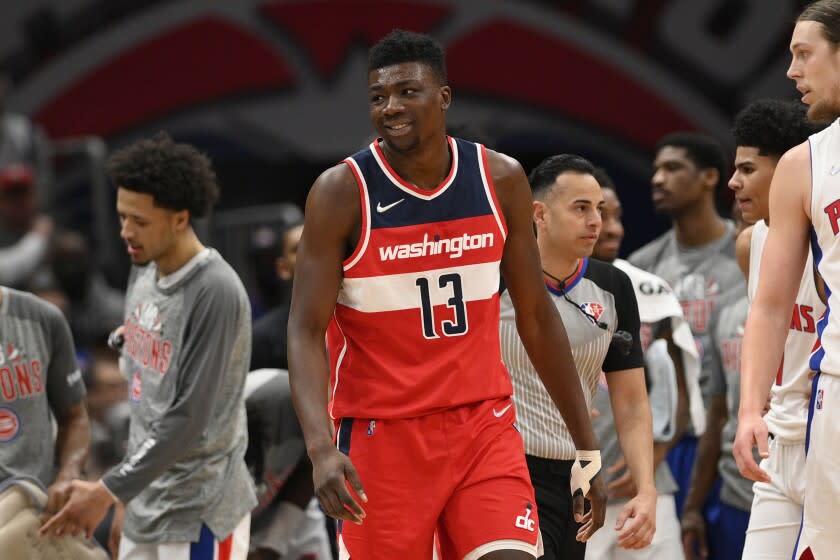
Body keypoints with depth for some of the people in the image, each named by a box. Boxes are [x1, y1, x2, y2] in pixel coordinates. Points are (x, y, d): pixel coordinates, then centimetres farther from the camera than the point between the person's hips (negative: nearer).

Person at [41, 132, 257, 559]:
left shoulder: (215, 293, -18)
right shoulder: (144, 274, 8)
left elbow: (188, 417, -21)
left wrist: (108, 491, -20)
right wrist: (128, 500, 18)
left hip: (199, 518, -8)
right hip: (146, 504, 8)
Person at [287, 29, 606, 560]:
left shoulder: (501, 180, 0)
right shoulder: (342, 192, -10)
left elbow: (537, 317, 9)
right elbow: (306, 331, -12)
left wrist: (587, 447, 9)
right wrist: (322, 449, -28)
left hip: (483, 423, 2)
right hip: (380, 433, -2)